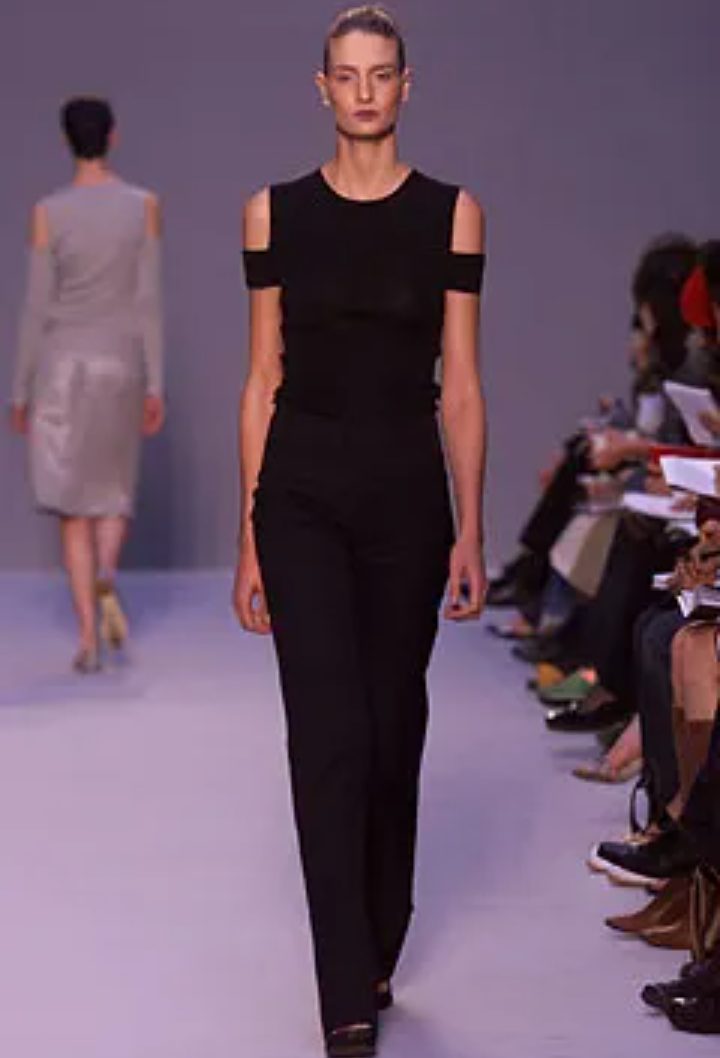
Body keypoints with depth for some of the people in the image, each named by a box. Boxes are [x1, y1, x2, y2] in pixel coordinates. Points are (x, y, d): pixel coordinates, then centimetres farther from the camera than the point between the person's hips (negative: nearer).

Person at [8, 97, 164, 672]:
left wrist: (21, 392, 4)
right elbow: (148, 299, -4)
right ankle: (106, 579, -14)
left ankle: (89, 637, -4)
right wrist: (156, 386, -2)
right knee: (114, 495, 18)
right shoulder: (144, 204, -2)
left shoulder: (48, 212, -5)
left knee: (76, 509, 6)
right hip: (119, 368, 1)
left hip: (62, 367, -1)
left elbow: (37, 309, -4)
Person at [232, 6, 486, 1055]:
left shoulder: (451, 212, 1)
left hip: (407, 487, 1)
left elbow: (461, 386, 0)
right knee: (328, 735, -9)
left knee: (393, 728, 11)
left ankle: (375, 958, 30)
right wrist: (249, 537, 1)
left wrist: (470, 531, -5)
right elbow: (262, 382, 3)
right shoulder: (276, 212, 2)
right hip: (303, 489, -1)